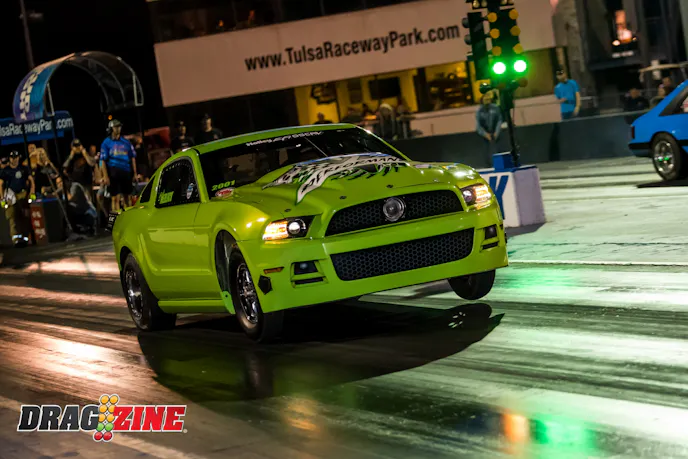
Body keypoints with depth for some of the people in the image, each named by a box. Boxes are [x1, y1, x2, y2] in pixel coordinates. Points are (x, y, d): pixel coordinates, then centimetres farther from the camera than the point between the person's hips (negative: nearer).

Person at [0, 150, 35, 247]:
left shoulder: (24, 169, 10)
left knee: (25, 216, -5)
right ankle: (16, 238, -20)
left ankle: (25, 238, -4)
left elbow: (31, 181, 11)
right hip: (11, 195, -1)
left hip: (23, 194, 1)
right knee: (12, 217, -12)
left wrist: (32, 194, -1)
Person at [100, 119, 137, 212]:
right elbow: (103, 161, -3)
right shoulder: (106, 143, 2)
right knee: (116, 198, -6)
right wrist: (105, 176, -12)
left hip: (126, 172, 4)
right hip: (113, 172, -4)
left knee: (128, 197, 8)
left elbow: (133, 158, 14)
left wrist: (135, 173, 8)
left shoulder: (126, 142, 12)